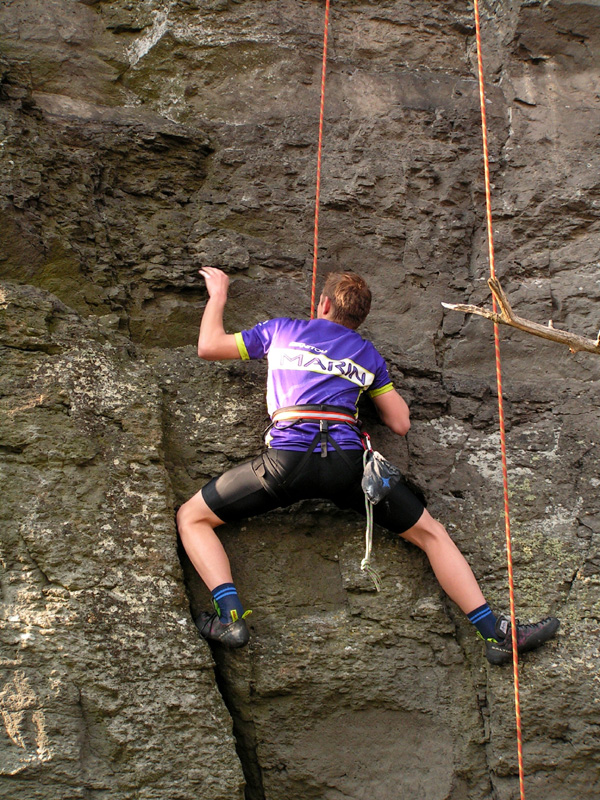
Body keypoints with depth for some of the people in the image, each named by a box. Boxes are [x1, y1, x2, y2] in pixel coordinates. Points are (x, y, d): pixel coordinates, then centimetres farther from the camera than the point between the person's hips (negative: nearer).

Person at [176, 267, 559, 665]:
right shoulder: (368, 354, 24)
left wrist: (218, 295, 43)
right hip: (347, 461, 2)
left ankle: (231, 617, -7)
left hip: (287, 458, -1)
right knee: (430, 532, 15)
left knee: (192, 517, 14)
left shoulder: (281, 330, 21)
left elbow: (208, 346, 27)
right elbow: (401, 424, 25)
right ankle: (496, 631, 7)